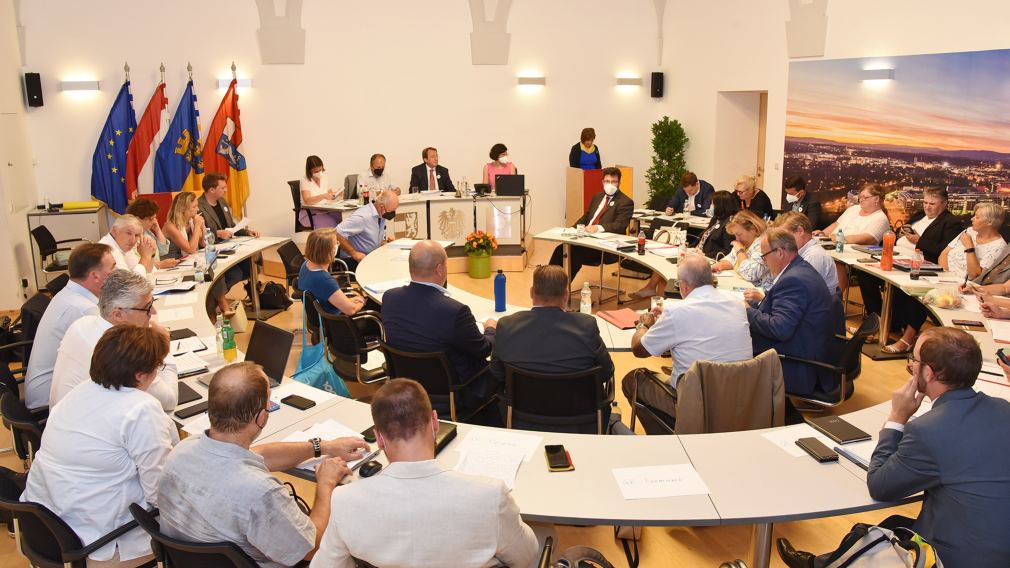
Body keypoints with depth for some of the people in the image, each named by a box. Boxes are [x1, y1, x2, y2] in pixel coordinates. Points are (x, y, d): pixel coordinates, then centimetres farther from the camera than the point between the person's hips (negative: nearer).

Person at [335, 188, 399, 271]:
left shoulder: (382, 215, 4)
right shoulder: (362, 217, -22)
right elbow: (338, 233, -25)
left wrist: (384, 242, 4)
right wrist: (354, 253, -20)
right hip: (355, 261, -8)